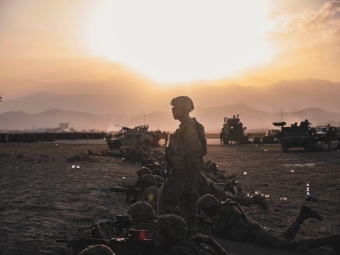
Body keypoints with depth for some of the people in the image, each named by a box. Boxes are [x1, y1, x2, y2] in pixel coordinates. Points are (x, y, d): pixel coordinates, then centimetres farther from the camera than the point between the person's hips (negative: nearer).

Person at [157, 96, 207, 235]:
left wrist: (174, 146, -21)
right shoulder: (189, 125, 14)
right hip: (190, 168, 11)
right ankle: (191, 230, 20)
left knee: (165, 200, -5)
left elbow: (194, 146, -29)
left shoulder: (188, 126, -18)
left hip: (183, 169, -11)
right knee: (188, 201, 15)